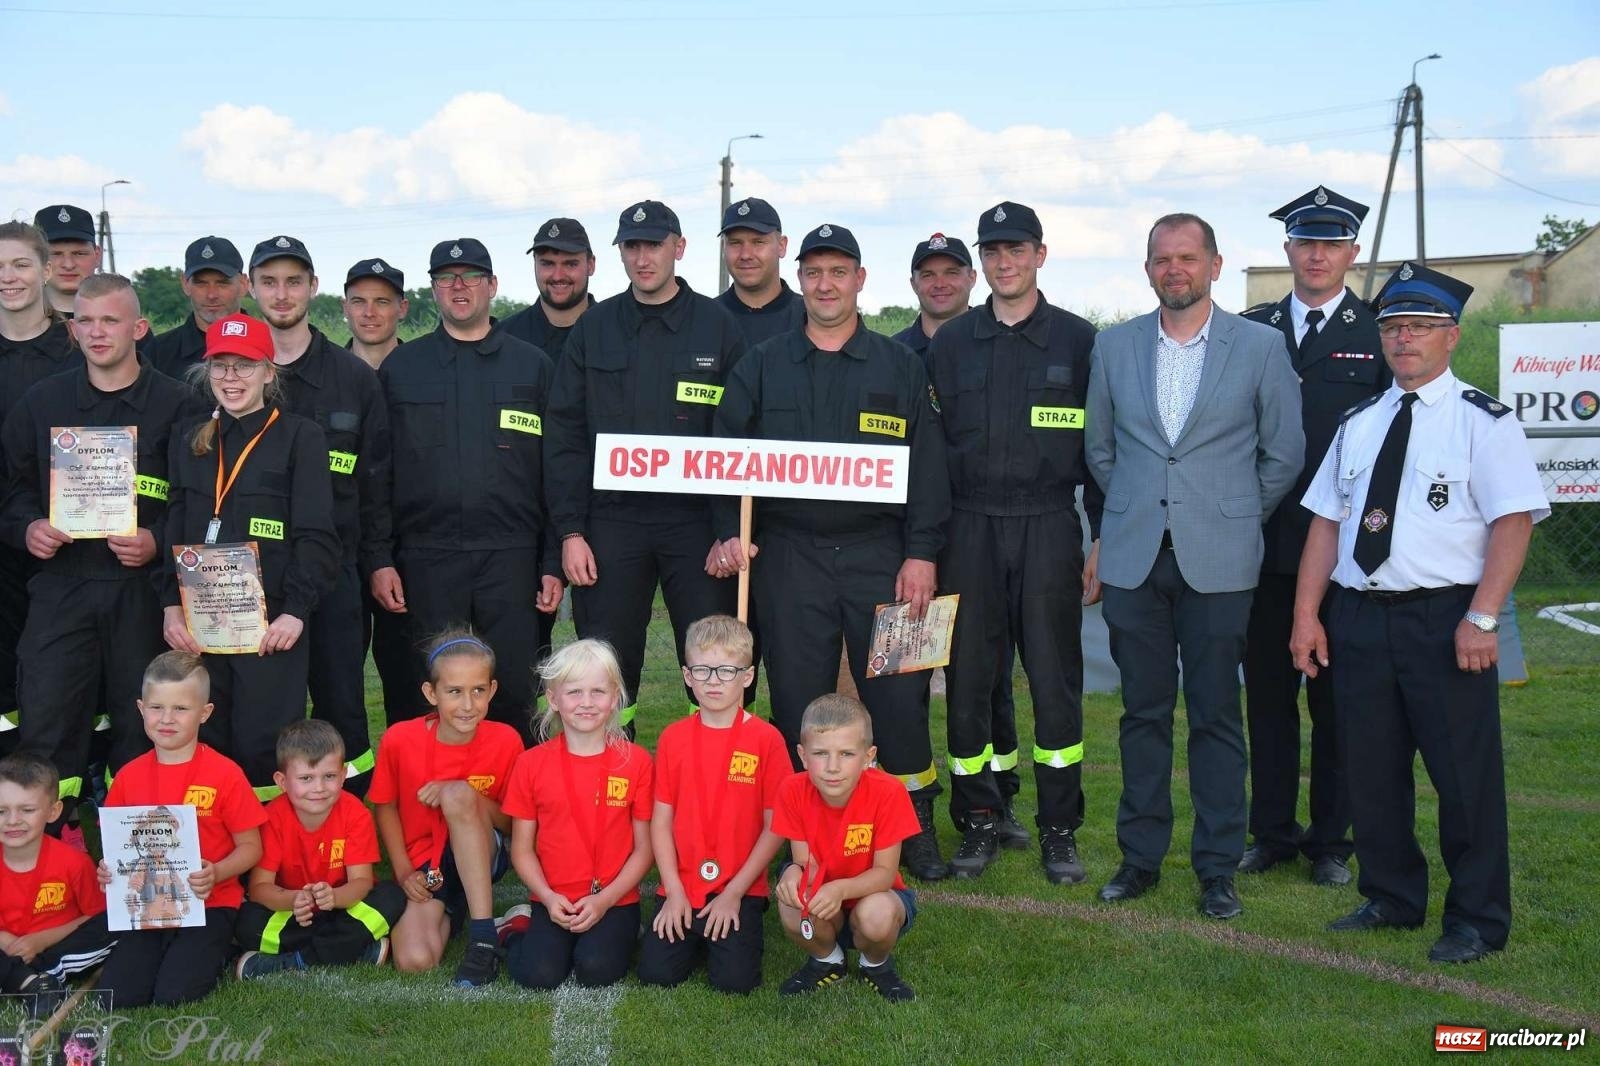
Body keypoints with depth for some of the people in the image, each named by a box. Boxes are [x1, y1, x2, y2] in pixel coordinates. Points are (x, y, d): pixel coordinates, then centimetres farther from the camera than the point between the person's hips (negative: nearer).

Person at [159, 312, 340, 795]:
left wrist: (295, 612, -15)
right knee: (204, 749, 6)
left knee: (265, 751, -7)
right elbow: (175, 531, 14)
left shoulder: (301, 437, 0)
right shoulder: (189, 440, 15)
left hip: (270, 624, -4)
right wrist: (171, 605, 1)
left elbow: (316, 536, -6)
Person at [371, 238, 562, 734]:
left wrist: (553, 563, 0)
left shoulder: (532, 366, 9)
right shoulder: (400, 368, 10)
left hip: (511, 560, 0)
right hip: (426, 559, 1)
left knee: (513, 694, 1)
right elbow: (378, 473, 7)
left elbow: (555, 471, 6)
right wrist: (380, 559, -1)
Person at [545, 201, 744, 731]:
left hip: (696, 522, -1)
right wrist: (570, 531, -2)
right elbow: (565, 436, 5)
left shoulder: (717, 326, 3)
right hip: (611, 522, 2)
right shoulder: (593, 329, 8)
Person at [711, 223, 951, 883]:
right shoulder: (761, 368, 10)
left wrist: (921, 554, -5)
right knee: (796, 697, 4)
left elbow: (928, 467, 3)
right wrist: (730, 534, -5)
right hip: (789, 556, 1)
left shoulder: (901, 368, 7)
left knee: (898, 693, -1)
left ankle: (916, 825, 14)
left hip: (880, 554, -1)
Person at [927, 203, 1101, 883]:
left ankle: (1060, 829, 13)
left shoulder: (1077, 341, 5)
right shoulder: (950, 344, 10)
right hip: (969, 528, 2)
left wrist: (1103, 540, 0)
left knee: (1055, 680, 1)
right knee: (968, 680, 4)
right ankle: (980, 821, 17)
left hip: (1048, 528, -2)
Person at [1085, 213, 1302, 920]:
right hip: (1133, 557, 2)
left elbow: (1284, 453, 6)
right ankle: (1140, 856, 19)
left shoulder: (1261, 346, 0)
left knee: (1216, 716, 3)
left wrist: (1236, 517, 10)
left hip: (1218, 561, -2)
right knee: (1143, 711, 8)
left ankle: (1218, 867, 14)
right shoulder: (1114, 346, 8)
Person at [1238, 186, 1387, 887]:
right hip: (1264, 545, 2)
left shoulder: (1380, 333, 3)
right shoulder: (1250, 331, 9)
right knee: (1267, 692, 9)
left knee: (1336, 697, 6)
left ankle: (1332, 840, 18)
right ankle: (1272, 832, 21)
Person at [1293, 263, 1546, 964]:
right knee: (1371, 768, 12)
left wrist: (1482, 618, -19)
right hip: (1359, 616, 5)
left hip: (1446, 619, -5)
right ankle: (1391, 898, 28)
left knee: (1464, 773, 2)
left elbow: (1513, 522, -10)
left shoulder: (1483, 422, -3)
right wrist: (1307, 615, 5)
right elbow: (1325, 522, 12)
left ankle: (1476, 920, 15)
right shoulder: (1358, 424, 13)